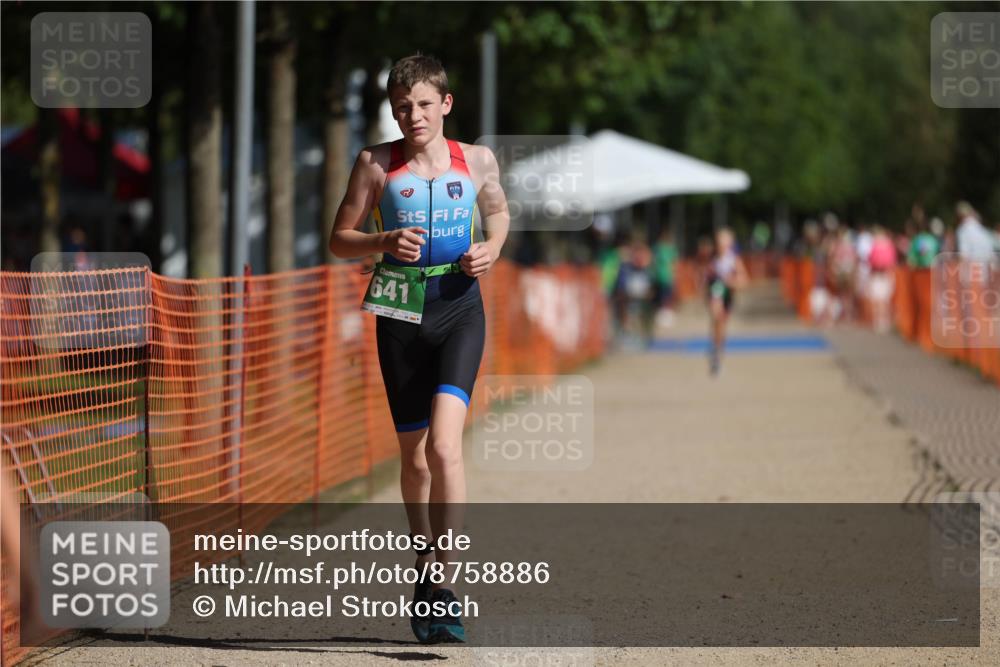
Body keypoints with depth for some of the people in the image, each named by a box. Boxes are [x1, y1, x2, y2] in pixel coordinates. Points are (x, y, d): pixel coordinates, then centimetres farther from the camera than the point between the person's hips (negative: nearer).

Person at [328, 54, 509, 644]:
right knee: (415, 458, 9)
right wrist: (385, 242, -15)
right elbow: (339, 240, 5)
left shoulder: (477, 160, 4)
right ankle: (425, 566, 30)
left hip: (460, 309, -1)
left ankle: (439, 584, -18)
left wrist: (491, 250, 2)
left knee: (444, 446, -19)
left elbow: (498, 209, 23)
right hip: (400, 312, 1)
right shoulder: (376, 164, 0)